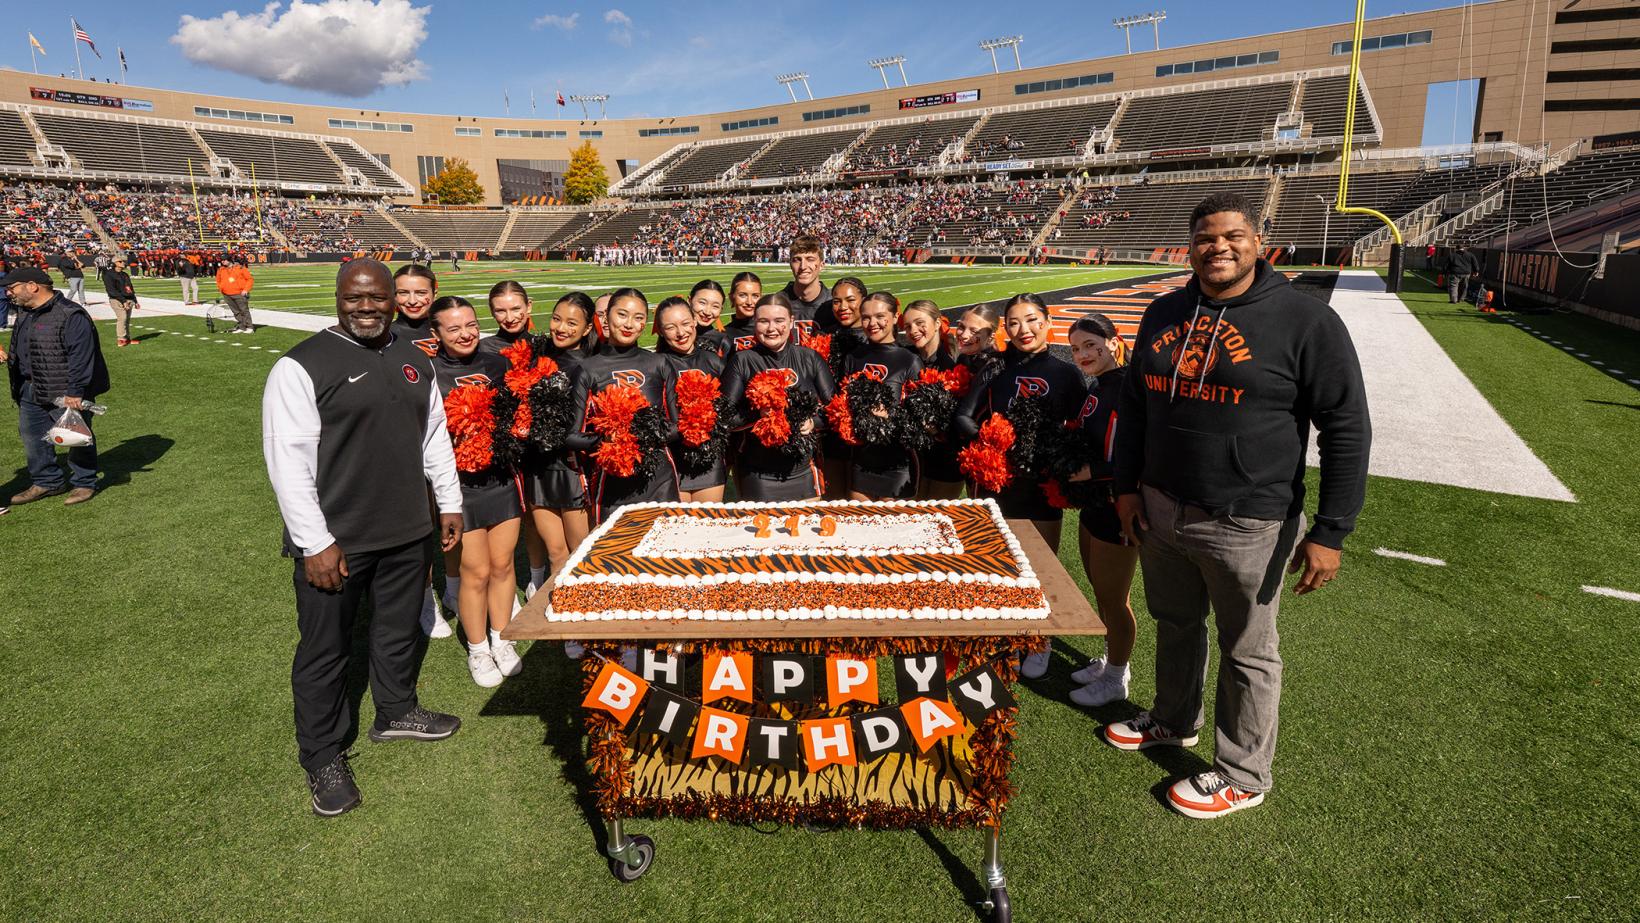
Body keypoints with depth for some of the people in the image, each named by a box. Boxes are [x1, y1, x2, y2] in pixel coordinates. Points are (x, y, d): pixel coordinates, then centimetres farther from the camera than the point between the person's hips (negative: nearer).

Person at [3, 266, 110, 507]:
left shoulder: (71, 315, -19)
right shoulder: (24, 313, 11)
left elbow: (81, 357, -22)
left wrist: (75, 392, -24)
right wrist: (9, 357, 9)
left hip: (66, 393, -9)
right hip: (31, 391, 9)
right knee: (31, 436, 13)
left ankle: (83, 483, 17)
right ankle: (46, 481, 26)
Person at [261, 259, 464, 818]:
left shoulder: (414, 361, 8)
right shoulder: (302, 366, -12)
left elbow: (434, 435, 16)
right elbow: (287, 460, -15)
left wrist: (449, 503, 13)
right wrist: (315, 543, -17)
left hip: (407, 533, 6)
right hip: (333, 542, -5)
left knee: (401, 631, 21)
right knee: (325, 650, 8)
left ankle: (397, 712, 44)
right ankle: (323, 758, 26)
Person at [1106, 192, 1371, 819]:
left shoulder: (1305, 321, -12)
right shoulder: (1165, 314, 5)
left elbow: (1347, 429, -10)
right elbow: (1135, 403, 15)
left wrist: (1330, 532, -13)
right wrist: (1126, 485, 11)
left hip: (1247, 527, -5)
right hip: (1160, 513, 6)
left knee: (1247, 652, 10)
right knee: (1175, 626, 22)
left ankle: (1242, 776, 29)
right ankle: (1174, 722, 46)